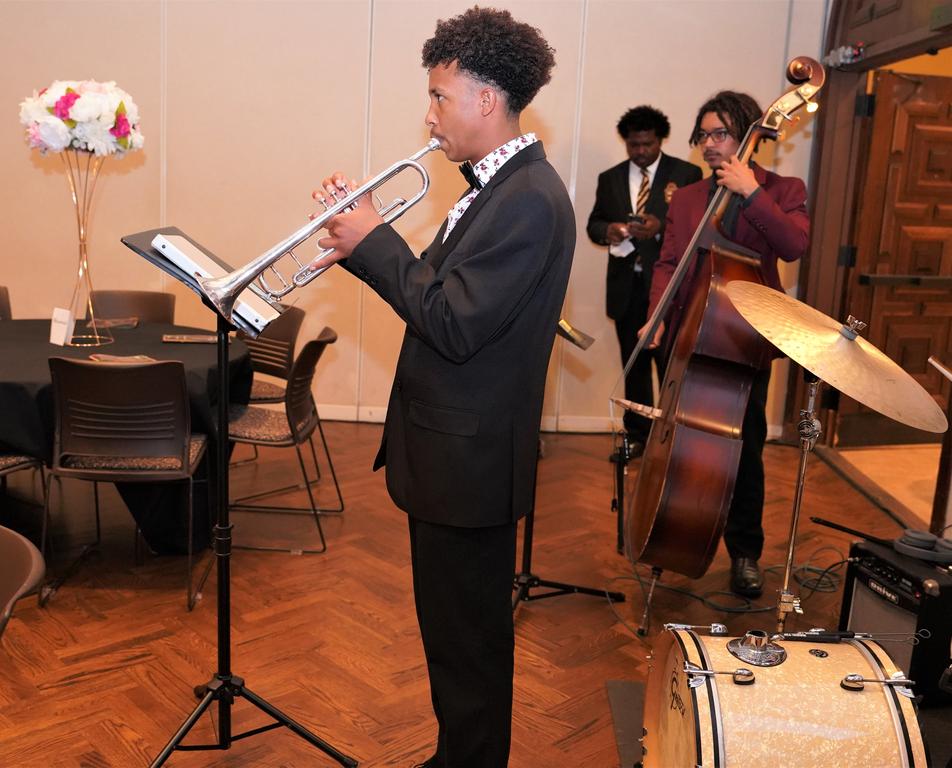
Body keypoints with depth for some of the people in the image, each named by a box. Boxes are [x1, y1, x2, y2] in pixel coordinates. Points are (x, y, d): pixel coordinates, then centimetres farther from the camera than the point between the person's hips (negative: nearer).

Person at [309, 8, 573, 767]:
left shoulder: (529, 198, -21)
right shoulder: (498, 185, 11)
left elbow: (454, 324, -26)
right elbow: (435, 288, 11)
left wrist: (373, 240, -16)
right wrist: (363, 236, 1)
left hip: (468, 459, -10)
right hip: (451, 447, 10)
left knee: (468, 640, 8)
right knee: (456, 627, 23)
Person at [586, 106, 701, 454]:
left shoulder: (687, 174, 0)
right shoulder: (610, 178, 12)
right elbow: (593, 223, 13)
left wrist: (661, 228, -23)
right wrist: (607, 230, -11)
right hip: (626, 287, 4)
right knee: (633, 364, 12)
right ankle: (637, 434, 23)